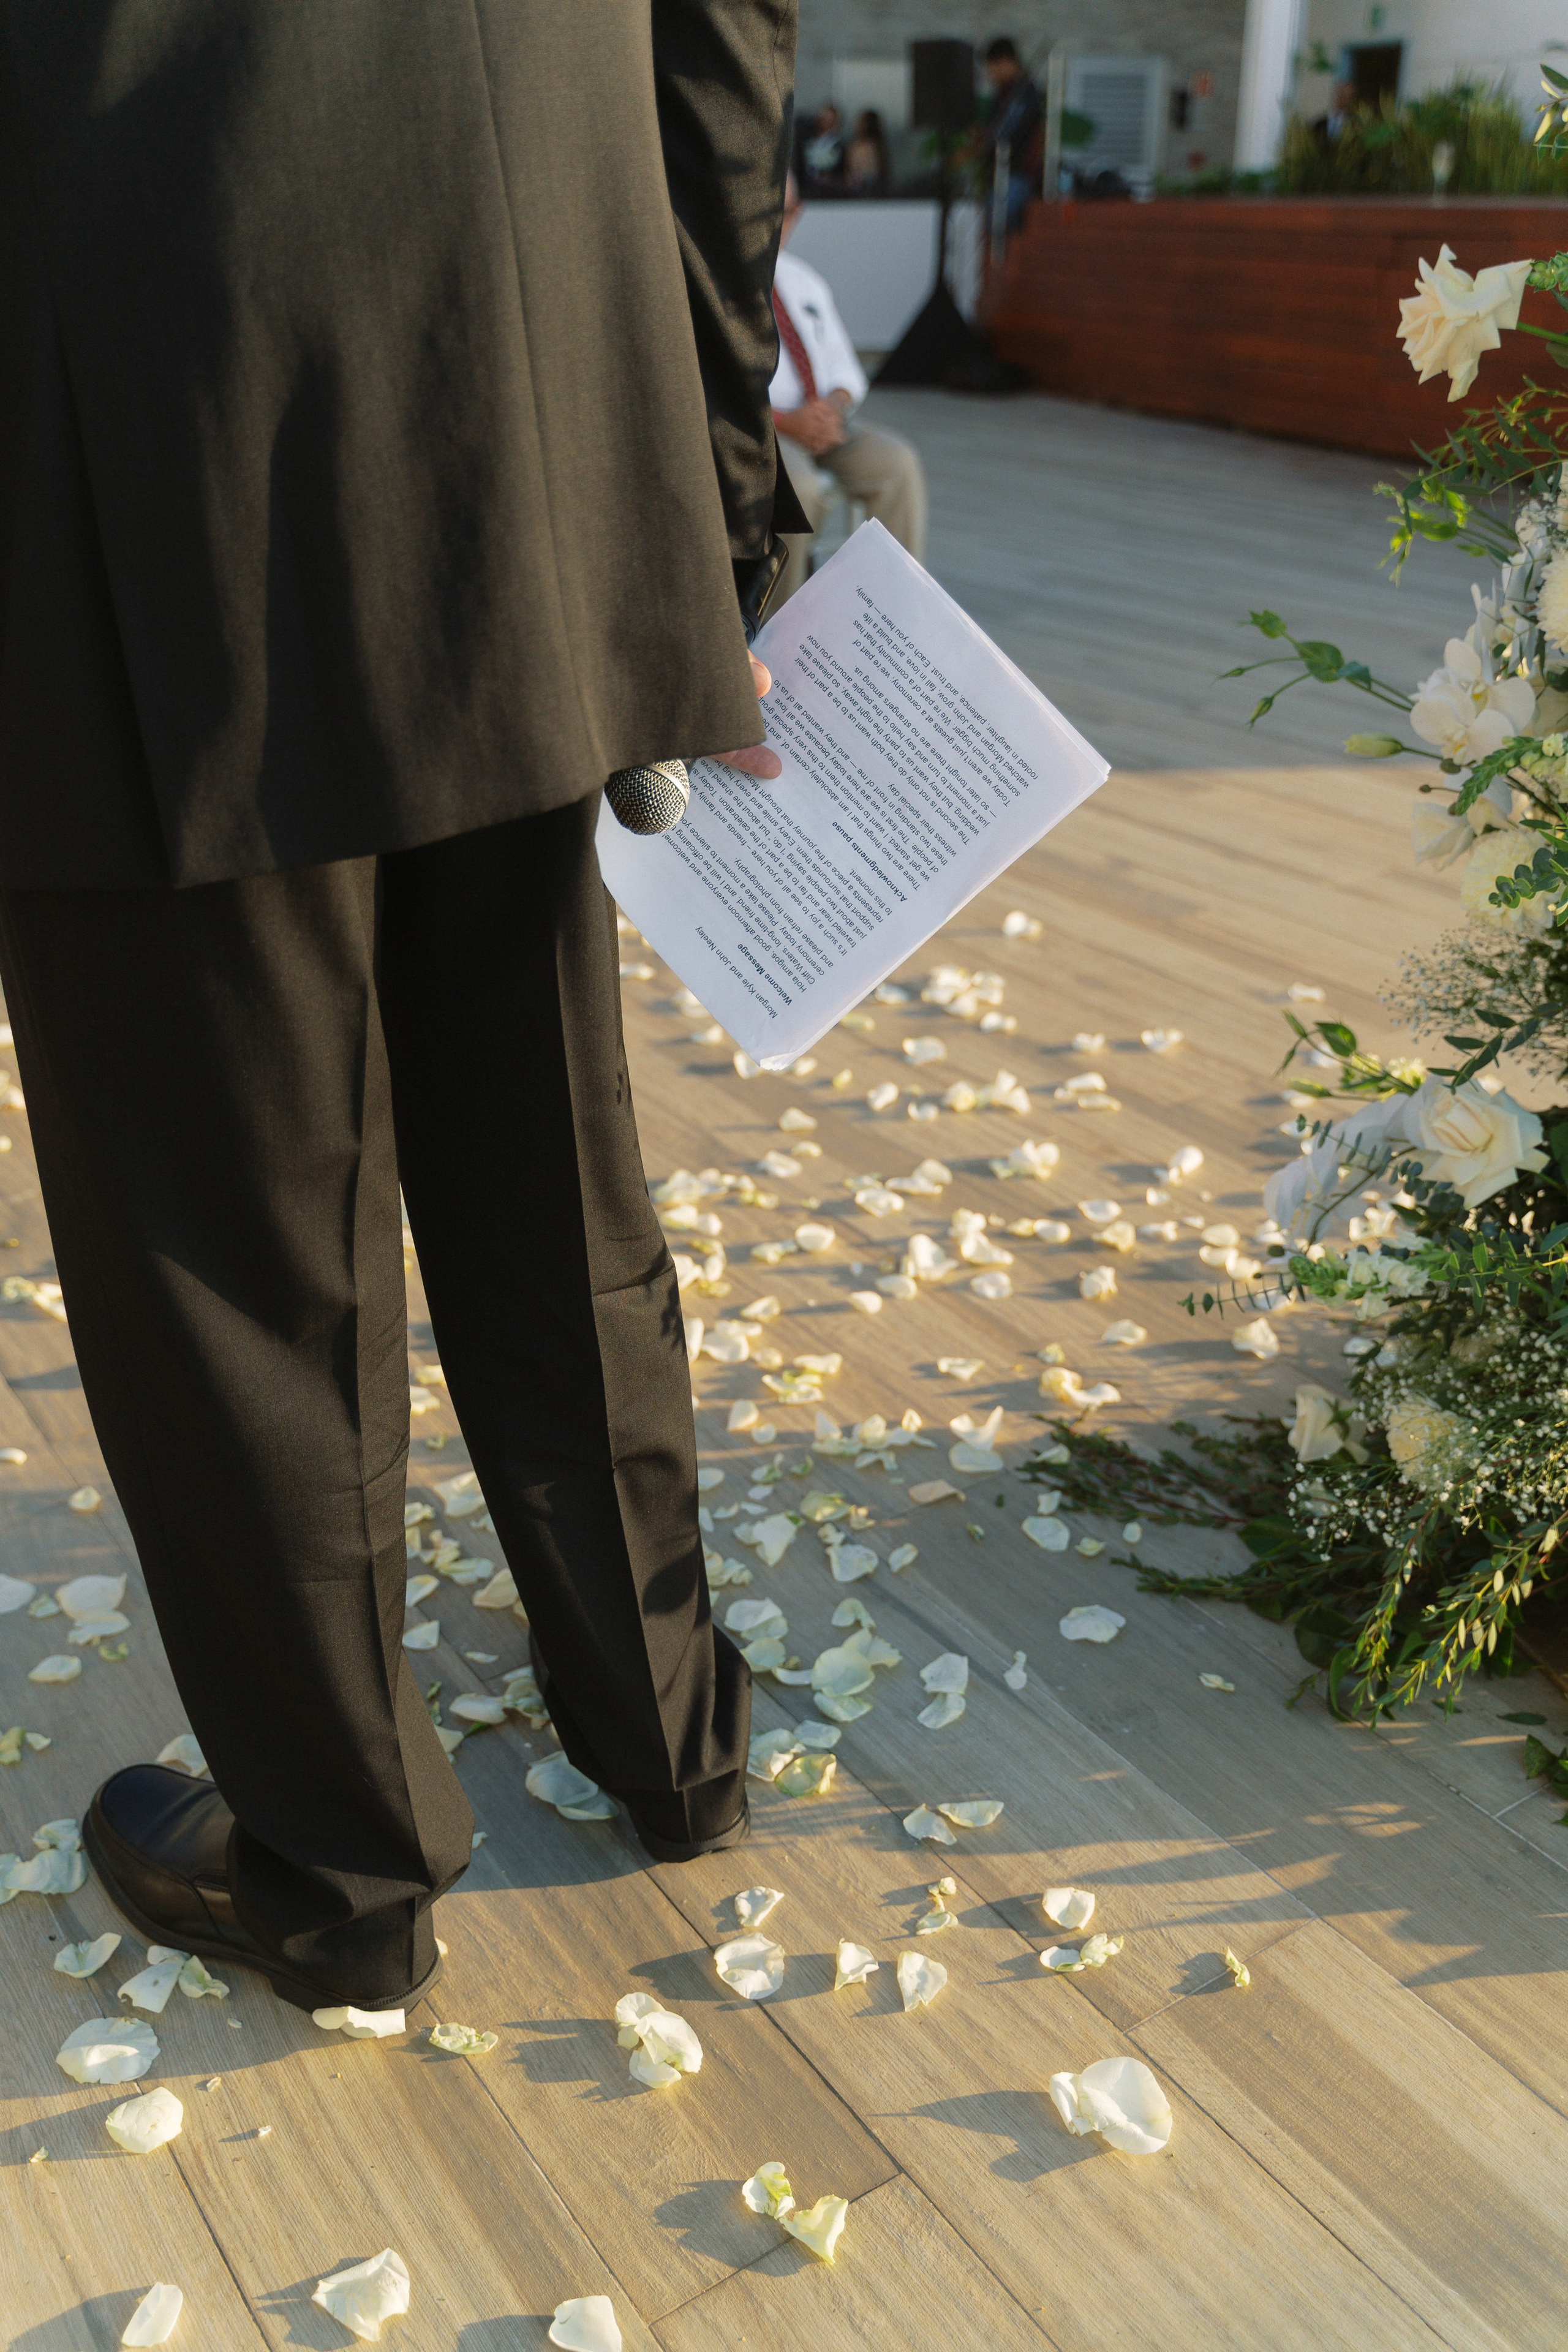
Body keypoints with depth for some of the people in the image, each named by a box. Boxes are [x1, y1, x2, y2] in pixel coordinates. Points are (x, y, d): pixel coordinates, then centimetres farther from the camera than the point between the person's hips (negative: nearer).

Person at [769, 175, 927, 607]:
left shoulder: (803, 278, 18)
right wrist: (784, 421, -23)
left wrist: (834, 405, -8)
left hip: (821, 424, 5)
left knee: (896, 462, -22)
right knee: (797, 487, -36)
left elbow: (844, 367, 17)